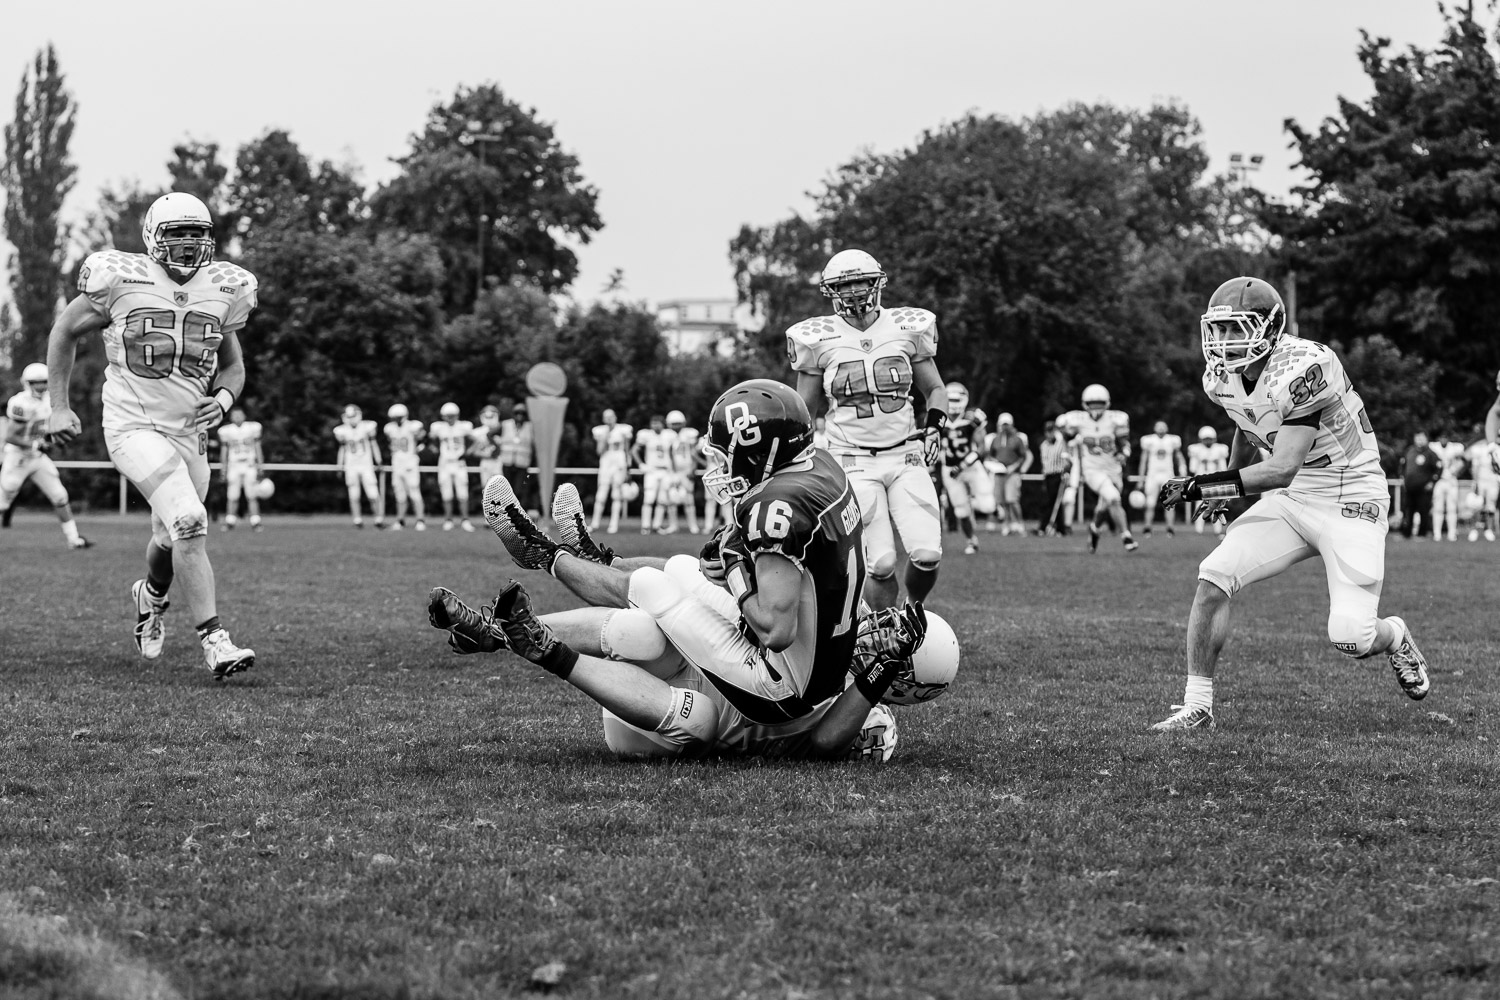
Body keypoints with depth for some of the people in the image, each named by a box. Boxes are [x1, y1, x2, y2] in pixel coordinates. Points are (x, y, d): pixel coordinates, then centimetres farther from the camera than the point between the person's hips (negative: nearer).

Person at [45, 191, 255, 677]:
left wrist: (224, 397, -6)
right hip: (134, 427, -5)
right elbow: (64, 332, 5)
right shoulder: (122, 281, -9)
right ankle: (215, 642, -23)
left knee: (172, 540, 17)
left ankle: (151, 596, 53)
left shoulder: (222, 291, 4)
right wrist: (59, 406, 2)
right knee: (189, 521, -24)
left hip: (189, 432, 5)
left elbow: (233, 365, 17)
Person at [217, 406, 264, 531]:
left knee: (252, 497, -4)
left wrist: (260, 467, 7)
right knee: (233, 498, -2)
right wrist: (224, 470, 8)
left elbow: (258, 449, 9)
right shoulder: (226, 431, 3)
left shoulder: (253, 428, 3)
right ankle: (230, 523, 8)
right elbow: (224, 452, 9)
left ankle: (255, 523, -1)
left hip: (250, 466, 0)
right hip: (234, 467, 0)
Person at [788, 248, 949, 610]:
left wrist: (935, 426, -4)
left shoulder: (908, 328, 4)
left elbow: (935, 390, 16)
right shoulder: (819, 339, 0)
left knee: (927, 555, -12)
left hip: (906, 457, 2)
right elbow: (802, 412, 10)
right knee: (881, 564, -13)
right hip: (854, 462, -2)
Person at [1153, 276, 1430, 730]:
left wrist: (1202, 485, -33)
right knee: (1213, 578, -13)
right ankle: (1197, 705, -4)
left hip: (1349, 499, -7)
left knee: (1351, 638, -13)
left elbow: (1281, 469, -31)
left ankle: (1396, 638, 25)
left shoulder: (1303, 369, -27)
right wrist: (1226, 488, 29)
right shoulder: (1223, 379, -2)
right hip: (1289, 500, 7)